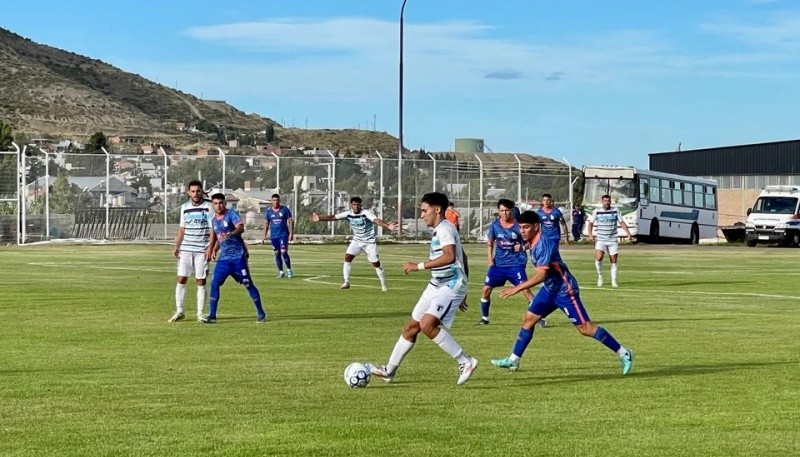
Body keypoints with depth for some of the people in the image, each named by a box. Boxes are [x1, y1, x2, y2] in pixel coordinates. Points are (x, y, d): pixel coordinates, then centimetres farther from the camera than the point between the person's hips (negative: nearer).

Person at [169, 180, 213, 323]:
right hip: (185, 250, 3)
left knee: (201, 281, 0)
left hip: (201, 250, -3)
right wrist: (176, 247, 11)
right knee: (181, 279, -1)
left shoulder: (208, 208, -3)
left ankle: (200, 313, 7)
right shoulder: (184, 207, 10)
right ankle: (179, 311, 6)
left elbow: (212, 230, -5)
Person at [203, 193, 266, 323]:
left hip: (238, 256, -6)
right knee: (215, 283, -5)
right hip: (224, 257, 6)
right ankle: (212, 316, -1)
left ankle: (261, 313, 9)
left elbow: (241, 228, -27)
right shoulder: (214, 220, 11)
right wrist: (213, 250, 18)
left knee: (248, 284, -2)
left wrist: (229, 234, -44)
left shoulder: (231, 214, -9)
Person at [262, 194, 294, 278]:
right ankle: (280, 271, 11)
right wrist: (264, 236, 5)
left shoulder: (284, 209, -1)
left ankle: (289, 270, 2)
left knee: (284, 252, -12)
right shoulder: (268, 211, 6)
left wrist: (291, 233, -6)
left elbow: (290, 221, 1)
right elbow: (266, 223, 11)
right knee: (277, 254, 4)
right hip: (273, 236, 3)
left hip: (283, 234, -3)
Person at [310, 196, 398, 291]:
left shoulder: (365, 213, -23)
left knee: (376, 263, -4)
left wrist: (387, 226, -54)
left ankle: (383, 285, 13)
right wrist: (319, 218, -9)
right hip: (357, 240, 4)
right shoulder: (348, 214, -8)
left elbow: (376, 220, -37)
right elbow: (333, 217, -4)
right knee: (347, 257, -12)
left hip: (369, 242, -4)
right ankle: (346, 282, -3)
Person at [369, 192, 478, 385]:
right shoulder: (440, 230, 17)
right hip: (436, 286, 10)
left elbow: (450, 257, -32)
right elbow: (463, 258, 26)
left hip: (450, 287, -10)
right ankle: (389, 370, 22)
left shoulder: (445, 229, -14)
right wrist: (462, 292, 29)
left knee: (427, 324, -26)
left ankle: (466, 362, -18)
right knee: (411, 327, 11)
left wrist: (419, 266, -29)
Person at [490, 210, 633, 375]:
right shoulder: (533, 243, 3)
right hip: (549, 289, 10)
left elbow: (540, 275, -31)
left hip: (564, 290, -10)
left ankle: (623, 354, -1)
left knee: (585, 328, -8)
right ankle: (513, 360, 15)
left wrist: (517, 289, -33)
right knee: (528, 320, 8)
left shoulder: (543, 244, -25)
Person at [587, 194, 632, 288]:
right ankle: (600, 276, 2)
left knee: (614, 261, 1)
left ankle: (614, 281, 10)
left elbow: (621, 222, 3)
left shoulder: (615, 210, 1)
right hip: (600, 240, -1)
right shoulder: (597, 212, 0)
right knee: (599, 258, -20)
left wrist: (628, 233, -9)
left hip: (613, 240, 1)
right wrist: (590, 234, 1)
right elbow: (591, 223, 13)